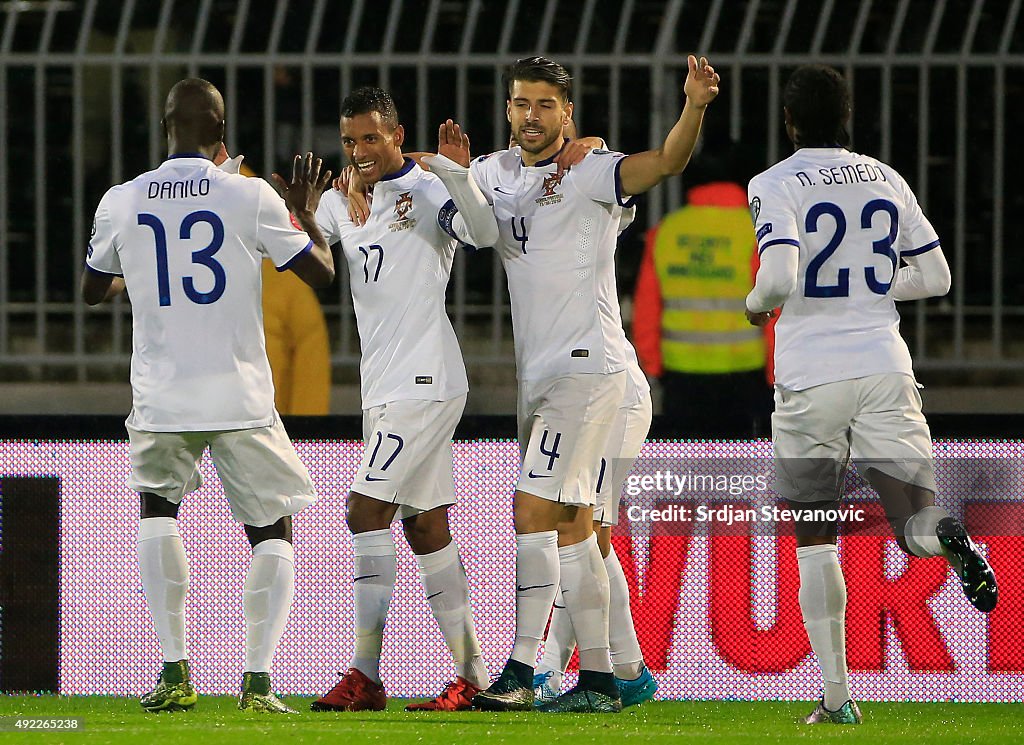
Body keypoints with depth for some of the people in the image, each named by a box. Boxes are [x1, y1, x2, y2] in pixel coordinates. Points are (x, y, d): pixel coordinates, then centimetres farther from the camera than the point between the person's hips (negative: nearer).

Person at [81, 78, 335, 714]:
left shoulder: (122, 203, 2)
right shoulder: (251, 197, -5)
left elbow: (93, 290, 20)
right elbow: (322, 274, 4)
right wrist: (307, 212, 21)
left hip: (161, 399, 1)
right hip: (242, 398, -1)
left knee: (159, 507, 21)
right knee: (273, 531, 12)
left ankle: (175, 673, 7)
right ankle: (259, 679, -2)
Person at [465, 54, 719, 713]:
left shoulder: (590, 171, -9)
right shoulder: (496, 173, 12)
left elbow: (667, 162, -24)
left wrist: (695, 106, -43)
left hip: (586, 364, -8)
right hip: (539, 372, 8)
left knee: (533, 510, -13)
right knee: (570, 524, 8)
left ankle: (520, 673, -13)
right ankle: (598, 678, 11)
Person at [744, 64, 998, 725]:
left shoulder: (778, 186, -5)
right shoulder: (887, 182, 10)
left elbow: (780, 278, -20)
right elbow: (936, 278, 14)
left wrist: (757, 303, 2)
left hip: (811, 379, -3)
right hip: (886, 371, 3)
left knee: (815, 542, 10)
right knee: (915, 524, -1)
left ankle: (837, 695, 5)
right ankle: (947, 535, -38)